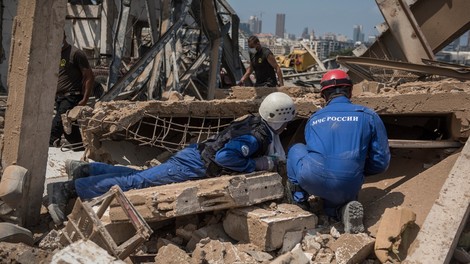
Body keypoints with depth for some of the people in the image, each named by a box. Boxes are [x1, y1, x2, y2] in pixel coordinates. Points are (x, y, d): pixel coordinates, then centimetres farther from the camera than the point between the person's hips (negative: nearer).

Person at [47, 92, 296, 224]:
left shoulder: (257, 125, 13)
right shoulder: (256, 136, -18)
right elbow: (224, 157, -30)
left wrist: (270, 160, 13)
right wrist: (256, 164, -18)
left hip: (193, 156, 9)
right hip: (194, 167, -9)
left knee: (138, 176, 12)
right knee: (138, 182, -13)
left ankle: (84, 169, 16)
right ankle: (65, 189, -15)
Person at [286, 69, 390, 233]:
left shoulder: (314, 119, 18)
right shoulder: (368, 116, 11)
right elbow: (381, 161, 11)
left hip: (312, 181, 0)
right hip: (348, 188, 0)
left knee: (296, 150, 30)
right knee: (334, 201, 36)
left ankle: (299, 199, 20)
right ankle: (344, 209, 0)